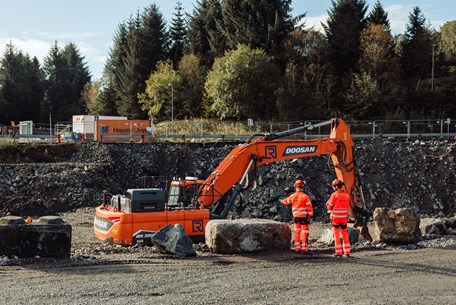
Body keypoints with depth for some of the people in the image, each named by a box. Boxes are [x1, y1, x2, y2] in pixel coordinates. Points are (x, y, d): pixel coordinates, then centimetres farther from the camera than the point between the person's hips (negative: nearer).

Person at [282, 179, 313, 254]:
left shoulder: (292, 196, 4)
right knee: (304, 232, -3)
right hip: (304, 216, -5)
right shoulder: (305, 196, -11)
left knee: (297, 232, 14)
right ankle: (304, 249, -7)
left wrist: (282, 201, 45)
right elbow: (309, 207, -13)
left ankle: (297, 248, 17)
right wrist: (311, 216, -2)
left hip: (295, 216, 5)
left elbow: (286, 201, 23)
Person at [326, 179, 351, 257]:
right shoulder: (347, 195, 3)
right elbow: (348, 207, 11)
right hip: (344, 218, 4)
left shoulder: (334, 195, -12)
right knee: (345, 236, 13)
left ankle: (338, 253, 3)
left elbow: (329, 207, -5)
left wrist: (328, 202, 14)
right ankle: (347, 252, 15)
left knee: (337, 236, 3)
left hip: (335, 218, -4)